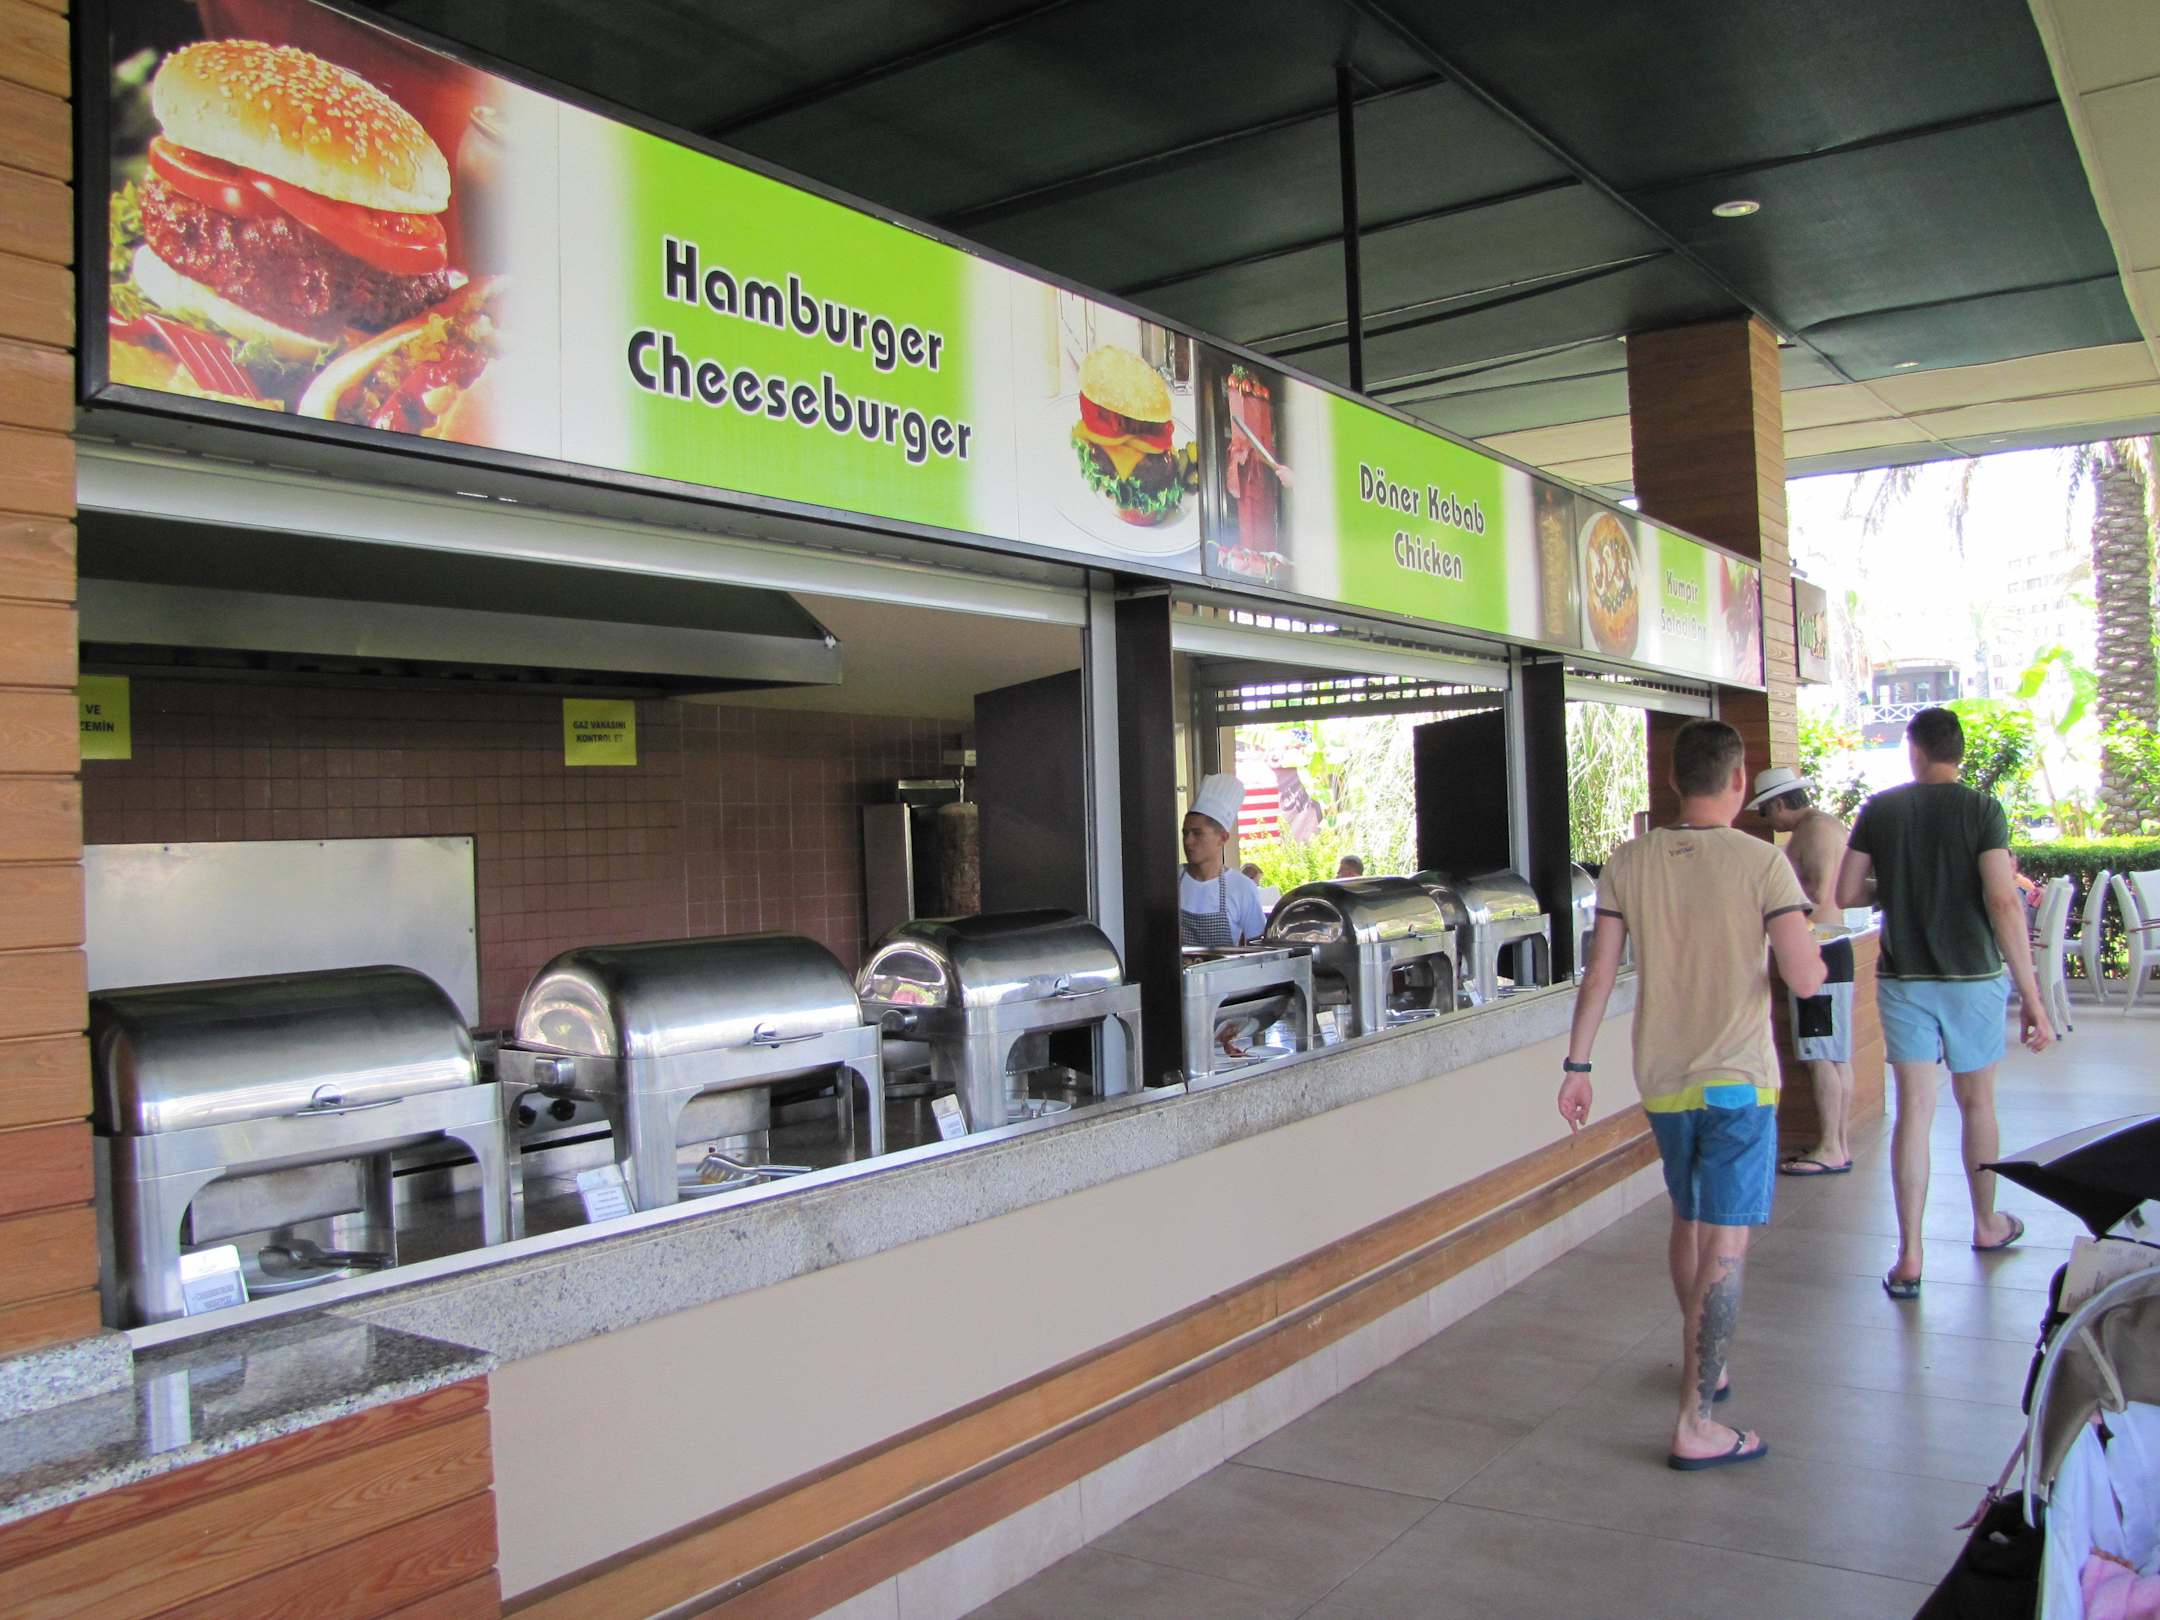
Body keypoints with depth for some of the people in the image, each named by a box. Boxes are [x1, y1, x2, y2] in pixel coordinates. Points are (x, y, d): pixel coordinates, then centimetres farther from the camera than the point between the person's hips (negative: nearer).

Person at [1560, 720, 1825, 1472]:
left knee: (1688, 1225, 22)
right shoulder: (1761, 862, -12)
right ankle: (1695, 1424, -1)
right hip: (1738, 1079, -4)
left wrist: (1578, 1064, 6)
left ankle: (1703, 1366, 40)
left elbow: (1599, 972, -1)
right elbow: (1804, 979, -16)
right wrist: (1816, 953, 7)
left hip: (1661, 1079, 5)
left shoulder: (1628, 863, -1)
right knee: (1724, 1245, -1)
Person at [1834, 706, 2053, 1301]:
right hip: (1972, 977, -1)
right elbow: (2003, 904, -17)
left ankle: (1909, 1257, -3)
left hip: (1903, 979, 1)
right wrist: (2031, 995, -15)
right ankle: (1986, 1224, 37)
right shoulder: (1982, 810, -9)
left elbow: (1845, 893, 1)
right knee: (1977, 1103, 17)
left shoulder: (1879, 811, -2)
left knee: (1914, 1110, 2)